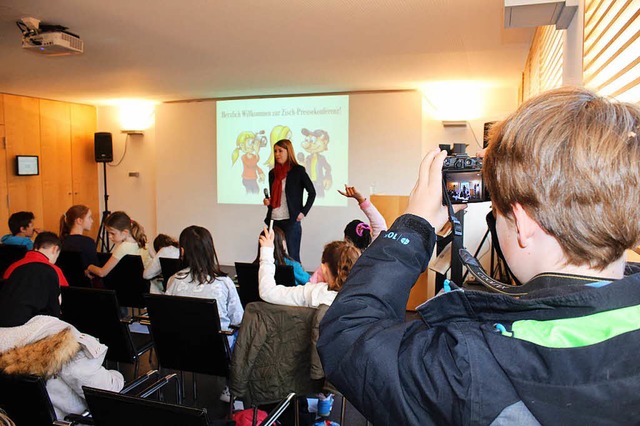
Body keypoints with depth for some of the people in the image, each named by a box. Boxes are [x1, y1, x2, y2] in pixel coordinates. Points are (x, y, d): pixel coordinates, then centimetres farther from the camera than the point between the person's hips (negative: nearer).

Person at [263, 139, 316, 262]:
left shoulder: (298, 171, -4)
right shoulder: (273, 173, 12)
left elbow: (312, 193, 0)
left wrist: (303, 212, -7)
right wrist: (268, 201, 0)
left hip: (291, 221, -5)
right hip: (274, 221, 5)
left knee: (293, 257, -1)